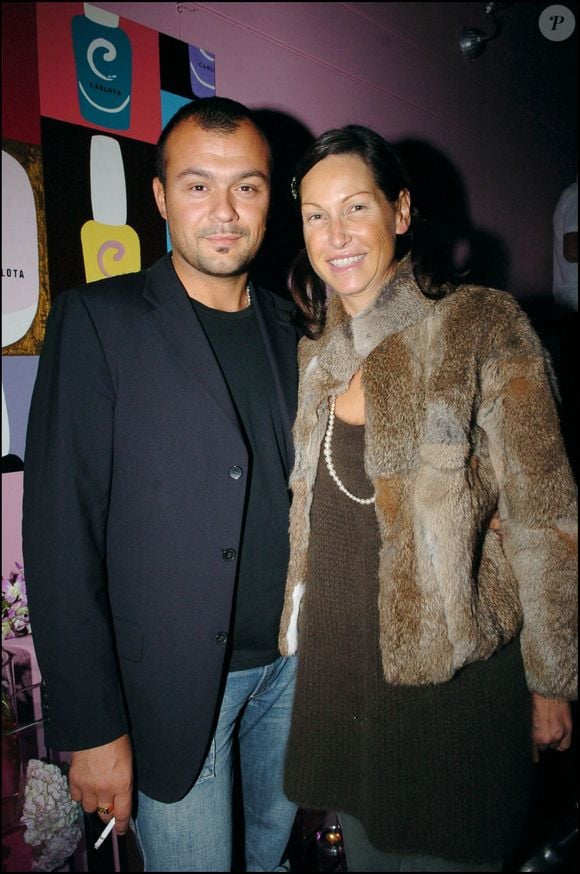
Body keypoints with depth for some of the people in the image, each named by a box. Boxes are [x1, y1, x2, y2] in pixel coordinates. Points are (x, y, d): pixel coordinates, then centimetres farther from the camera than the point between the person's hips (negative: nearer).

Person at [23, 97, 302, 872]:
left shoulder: (291, 326, 4)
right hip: (175, 681, -4)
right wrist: (93, 726, -13)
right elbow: (61, 537, -14)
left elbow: (307, 491, 8)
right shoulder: (97, 322, -12)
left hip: (295, 660, 5)